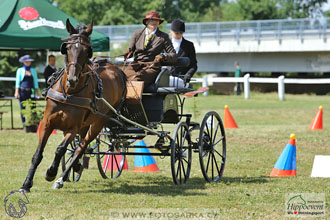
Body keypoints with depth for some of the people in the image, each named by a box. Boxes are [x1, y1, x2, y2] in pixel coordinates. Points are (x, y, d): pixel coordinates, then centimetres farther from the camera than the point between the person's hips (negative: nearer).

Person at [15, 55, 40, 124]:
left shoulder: (33, 70, 12)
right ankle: (24, 123, 5)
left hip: (31, 91, 1)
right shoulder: (20, 70, 6)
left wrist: (37, 91, 6)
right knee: (23, 108, 0)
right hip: (22, 91, -1)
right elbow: (17, 81, 3)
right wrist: (17, 92, -5)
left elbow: (35, 82, 13)